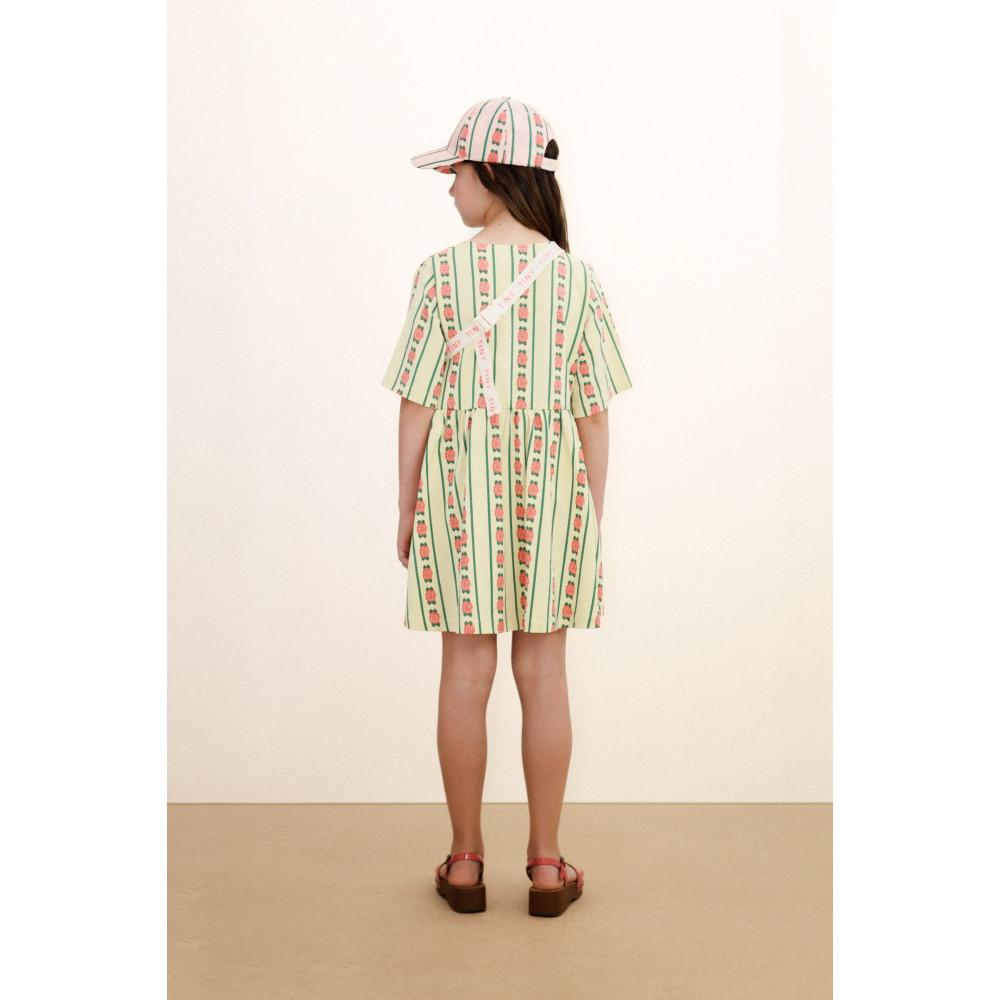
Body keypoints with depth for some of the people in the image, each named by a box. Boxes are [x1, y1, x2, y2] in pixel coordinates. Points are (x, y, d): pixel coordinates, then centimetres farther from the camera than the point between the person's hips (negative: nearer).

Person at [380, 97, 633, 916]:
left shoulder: (442, 275, -8)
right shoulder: (578, 280, -3)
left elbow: (418, 402, -7)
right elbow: (593, 411, -2)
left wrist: (407, 506, 4)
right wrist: (594, 511, 8)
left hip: (461, 485, -1)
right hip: (550, 485, 1)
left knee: (466, 670, 7)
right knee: (544, 671, 8)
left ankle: (465, 861, 18)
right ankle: (547, 864, 16)